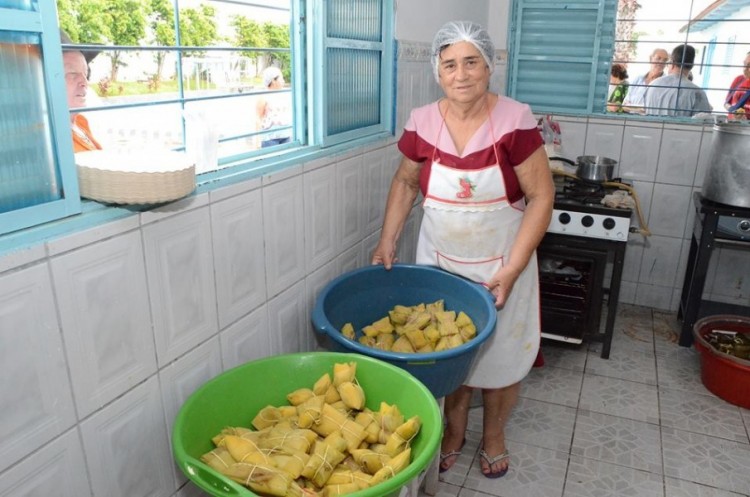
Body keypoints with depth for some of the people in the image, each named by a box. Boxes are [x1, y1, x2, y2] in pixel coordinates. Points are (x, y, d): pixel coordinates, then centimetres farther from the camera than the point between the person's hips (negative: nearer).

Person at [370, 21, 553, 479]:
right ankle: (454, 431, 39)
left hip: (500, 266, -2)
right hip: (440, 263, 2)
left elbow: (541, 196, -13)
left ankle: (494, 436, 39)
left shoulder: (515, 121, -16)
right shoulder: (422, 123, -7)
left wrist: (512, 269, -18)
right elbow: (405, 182, 8)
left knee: (500, 354, 12)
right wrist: (388, 240, -2)